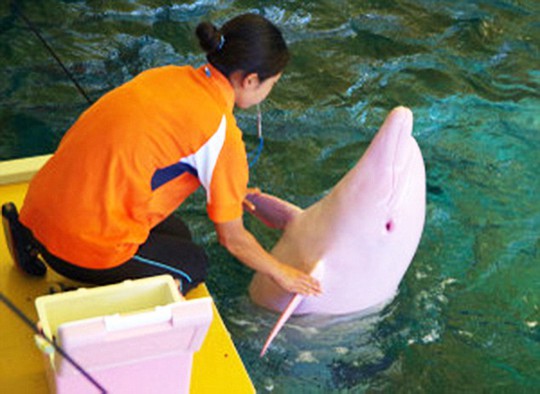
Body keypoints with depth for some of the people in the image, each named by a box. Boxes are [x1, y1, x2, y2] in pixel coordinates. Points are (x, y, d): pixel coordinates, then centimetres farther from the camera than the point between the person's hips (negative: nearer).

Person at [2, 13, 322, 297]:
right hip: (85, 245, -7)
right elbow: (233, 238, -3)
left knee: (176, 234, 25)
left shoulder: (169, 75, 7)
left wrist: (228, 193, 34)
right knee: (193, 265, 16)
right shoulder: (221, 133, -14)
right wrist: (280, 273, 15)